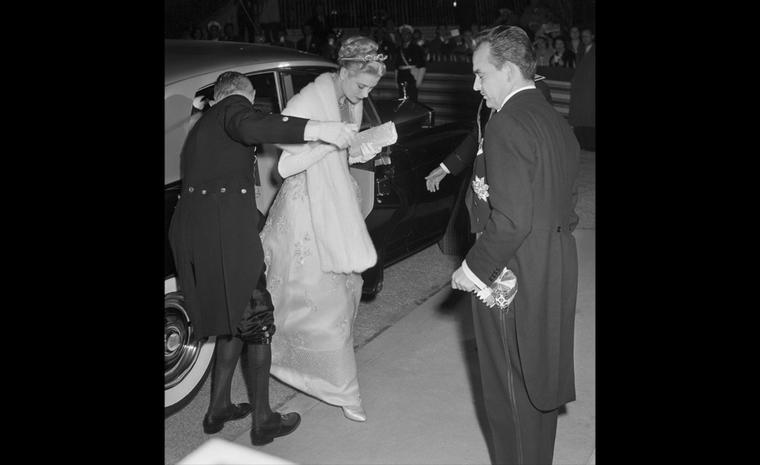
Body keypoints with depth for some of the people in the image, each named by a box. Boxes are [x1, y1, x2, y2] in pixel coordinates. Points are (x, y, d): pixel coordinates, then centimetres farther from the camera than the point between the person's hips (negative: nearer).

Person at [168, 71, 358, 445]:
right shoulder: (236, 106, 1)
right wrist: (317, 129, -34)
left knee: (234, 322, 21)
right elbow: (251, 127, -23)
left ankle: (218, 409, 29)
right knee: (258, 323, 4)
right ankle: (263, 421, 14)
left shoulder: (200, 127, 28)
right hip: (225, 231, -9)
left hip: (189, 231, 9)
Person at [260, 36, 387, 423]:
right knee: (321, 297, -2)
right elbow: (286, 165, -22)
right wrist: (329, 143, -29)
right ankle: (341, 389, 11)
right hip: (307, 210, -8)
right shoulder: (308, 102, -20)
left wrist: (360, 154, -6)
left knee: (343, 287, 16)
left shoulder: (351, 104, 4)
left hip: (337, 208, 8)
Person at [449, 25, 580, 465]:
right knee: (541, 380, 22)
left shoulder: (508, 125, -21)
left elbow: (511, 219, -26)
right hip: (556, 269, 9)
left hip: (511, 278, -9)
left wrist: (474, 268, -16)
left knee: (511, 392, 9)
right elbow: (566, 203, 12)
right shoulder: (557, 121, 7)